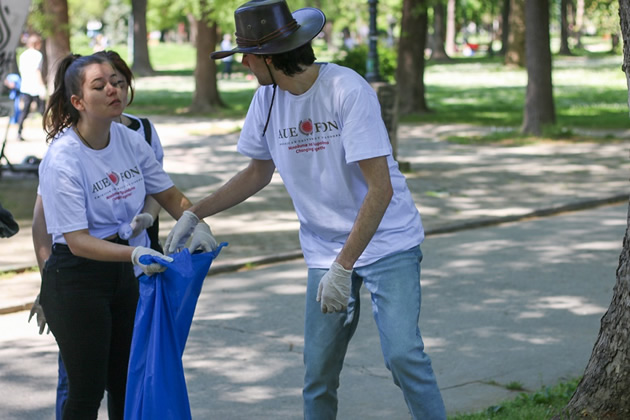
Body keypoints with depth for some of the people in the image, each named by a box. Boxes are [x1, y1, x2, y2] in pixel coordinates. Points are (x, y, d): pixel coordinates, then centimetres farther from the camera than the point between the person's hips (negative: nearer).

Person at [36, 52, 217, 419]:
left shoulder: (130, 140, -1)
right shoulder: (62, 159, -20)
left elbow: (170, 196, 9)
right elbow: (77, 241, -23)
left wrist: (198, 225, -11)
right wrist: (136, 254, -36)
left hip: (122, 276, 7)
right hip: (75, 281, -7)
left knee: (128, 386, 15)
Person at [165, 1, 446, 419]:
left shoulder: (347, 90, -19)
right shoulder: (268, 99, 2)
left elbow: (380, 189, -22)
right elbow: (258, 173, 19)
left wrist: (343, 268, -25)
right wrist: (194, 213, 12)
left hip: (388, 243, -5)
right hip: (326, 252, 5)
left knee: (403, 354, -17)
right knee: (319, 373, 3)